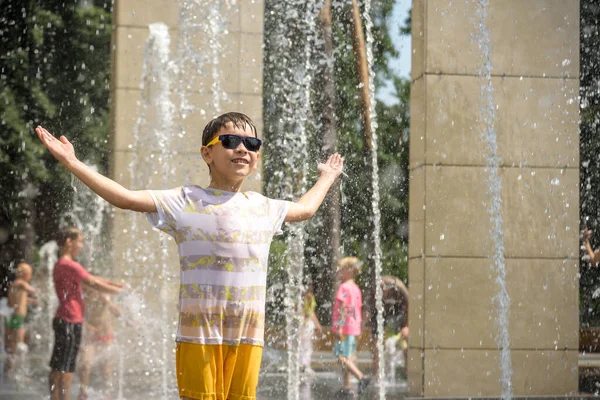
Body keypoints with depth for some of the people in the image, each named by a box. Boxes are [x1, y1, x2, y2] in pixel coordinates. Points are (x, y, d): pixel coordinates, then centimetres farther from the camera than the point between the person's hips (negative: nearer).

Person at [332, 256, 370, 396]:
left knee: (342, 357, -10)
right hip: (354, 327, 9)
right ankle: (346, 387, 13)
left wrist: (339, 327, -21)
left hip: (345, 327, -9)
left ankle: (362, 377, -24)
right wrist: (359, 328, 23)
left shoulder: (344, 287, -12)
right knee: (348, 358, 12)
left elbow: (342, 308, -19)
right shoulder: (356, 288, 15)